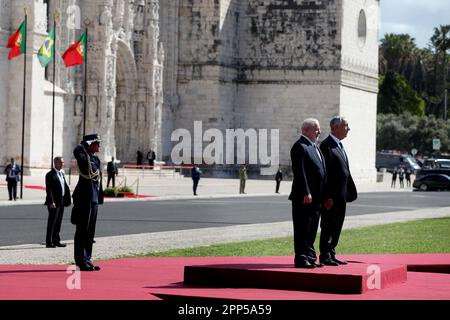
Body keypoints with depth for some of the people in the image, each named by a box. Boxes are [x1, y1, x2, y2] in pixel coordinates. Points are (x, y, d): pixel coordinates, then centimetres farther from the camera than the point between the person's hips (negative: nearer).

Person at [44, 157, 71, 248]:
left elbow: (66, 187, 19)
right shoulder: (50, 175, -10)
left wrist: (67, 199, 9)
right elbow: (49, 189, -16)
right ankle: (49, 242, 0)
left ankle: (56, 240, 19)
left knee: (58, 223, 12)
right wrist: (51, 202, -22)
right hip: (54, 203, -8)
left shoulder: (61, 174, 17)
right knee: (52, 223, -4)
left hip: (61, 202, 8)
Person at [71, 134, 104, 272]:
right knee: (82, 230, -4)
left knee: (90, 231, 13)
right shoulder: (83, 157, -11)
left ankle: (87, 260, 20)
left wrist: (99, 197, 20)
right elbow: (76, 151, -35)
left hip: (94, 199, 9)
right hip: (84, 198, -9)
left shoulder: (96, 159, 16)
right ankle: (81, 262, -1)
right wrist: (85, 143, -14)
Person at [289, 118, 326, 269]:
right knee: (302, 230, -5)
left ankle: (310, 258, 21)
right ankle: (301, 259, -2)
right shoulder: (300, 147, -12)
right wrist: (306, 193, -24)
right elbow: (299, 172, -19)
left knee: (311, 231, 14)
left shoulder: (314, 147, 20)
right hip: (304, 198, -10)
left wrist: (323, 196, 17)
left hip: (315, 198, 10)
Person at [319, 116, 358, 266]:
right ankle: (325, 257, 4)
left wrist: (350, 192, 15)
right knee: (328, 227, -2)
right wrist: (327, 196, -22)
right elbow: (325, 172, -18)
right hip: (332, 196, -9)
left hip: (341, 195, 9)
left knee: (337, 227, 13)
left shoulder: (339, 145, 17)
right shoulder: (327, 145, -14)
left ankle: (331, 255, 20)